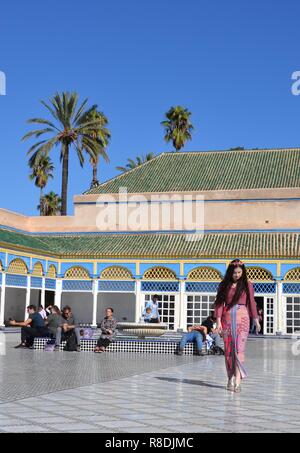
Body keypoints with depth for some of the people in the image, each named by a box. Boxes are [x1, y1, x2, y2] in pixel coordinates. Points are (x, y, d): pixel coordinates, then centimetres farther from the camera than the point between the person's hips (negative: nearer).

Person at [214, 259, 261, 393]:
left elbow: (251, 303, 11)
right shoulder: (224, 285, 6)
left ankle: (237, 381, -17)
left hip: (242, 318, -1)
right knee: (228, 349, 4)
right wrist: (218, 321, -4)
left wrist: (256, 320, 13)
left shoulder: (247, 285, 6)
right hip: (227, 318, 1)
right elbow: (219, 303, 4)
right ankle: (231, 378, 15)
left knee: (239, 348, -12)